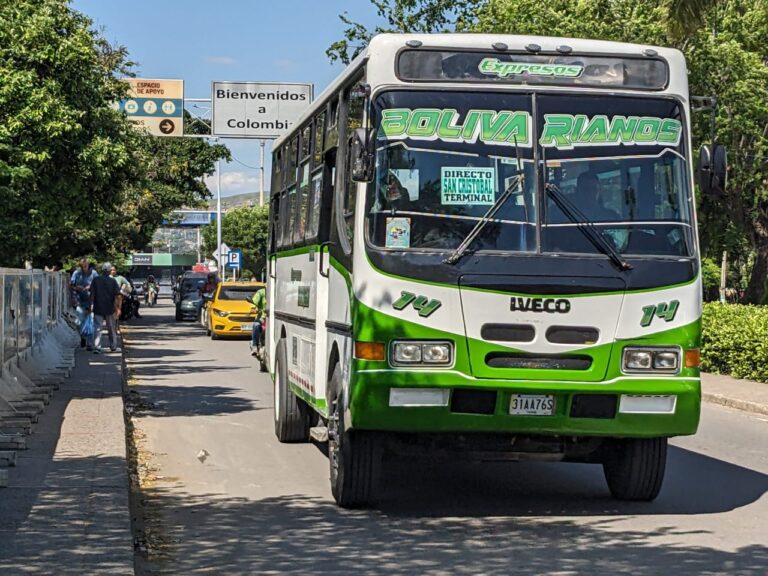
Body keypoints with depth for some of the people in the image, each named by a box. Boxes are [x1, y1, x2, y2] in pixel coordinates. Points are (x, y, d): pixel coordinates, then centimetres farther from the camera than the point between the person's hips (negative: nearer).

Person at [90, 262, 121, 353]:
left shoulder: (95, 280, -2)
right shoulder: (113, 281, -4)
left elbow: (92, 294, -3)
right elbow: (116, 296, -6)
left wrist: (91, 305, 3)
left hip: (98, 308, 0)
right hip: (109, 308, 0)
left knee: (97, 328, -1)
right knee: (111, 328, 15)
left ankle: (97, 347, -14)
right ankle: (113, 346, 25)